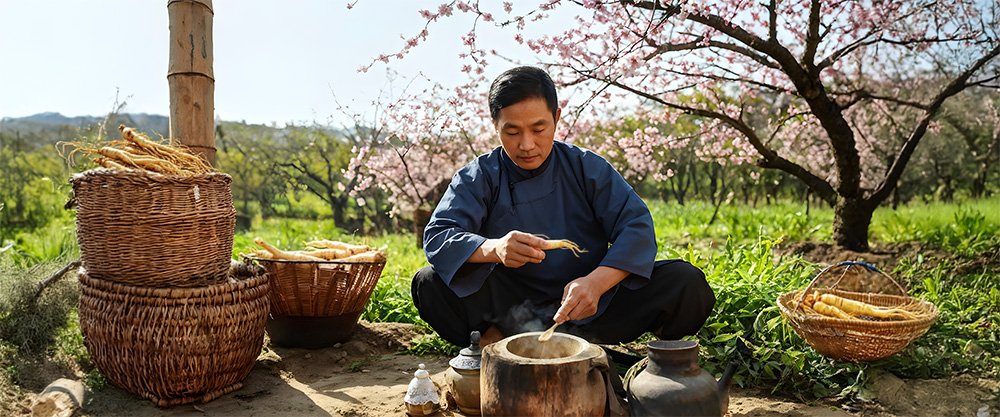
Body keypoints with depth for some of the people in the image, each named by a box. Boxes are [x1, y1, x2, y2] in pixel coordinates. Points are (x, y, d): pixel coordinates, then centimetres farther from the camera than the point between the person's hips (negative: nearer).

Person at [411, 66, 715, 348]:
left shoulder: (587, 168, -2)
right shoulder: (478, 178, -2)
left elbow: (636, 226, -12)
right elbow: (438, 237, -15)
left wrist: (596, 282, -31)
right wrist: (492, 249, -37)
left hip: (588, 310, 1)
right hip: (514, 308, -1)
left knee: (687, 285, -20)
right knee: (430, 284, -23)